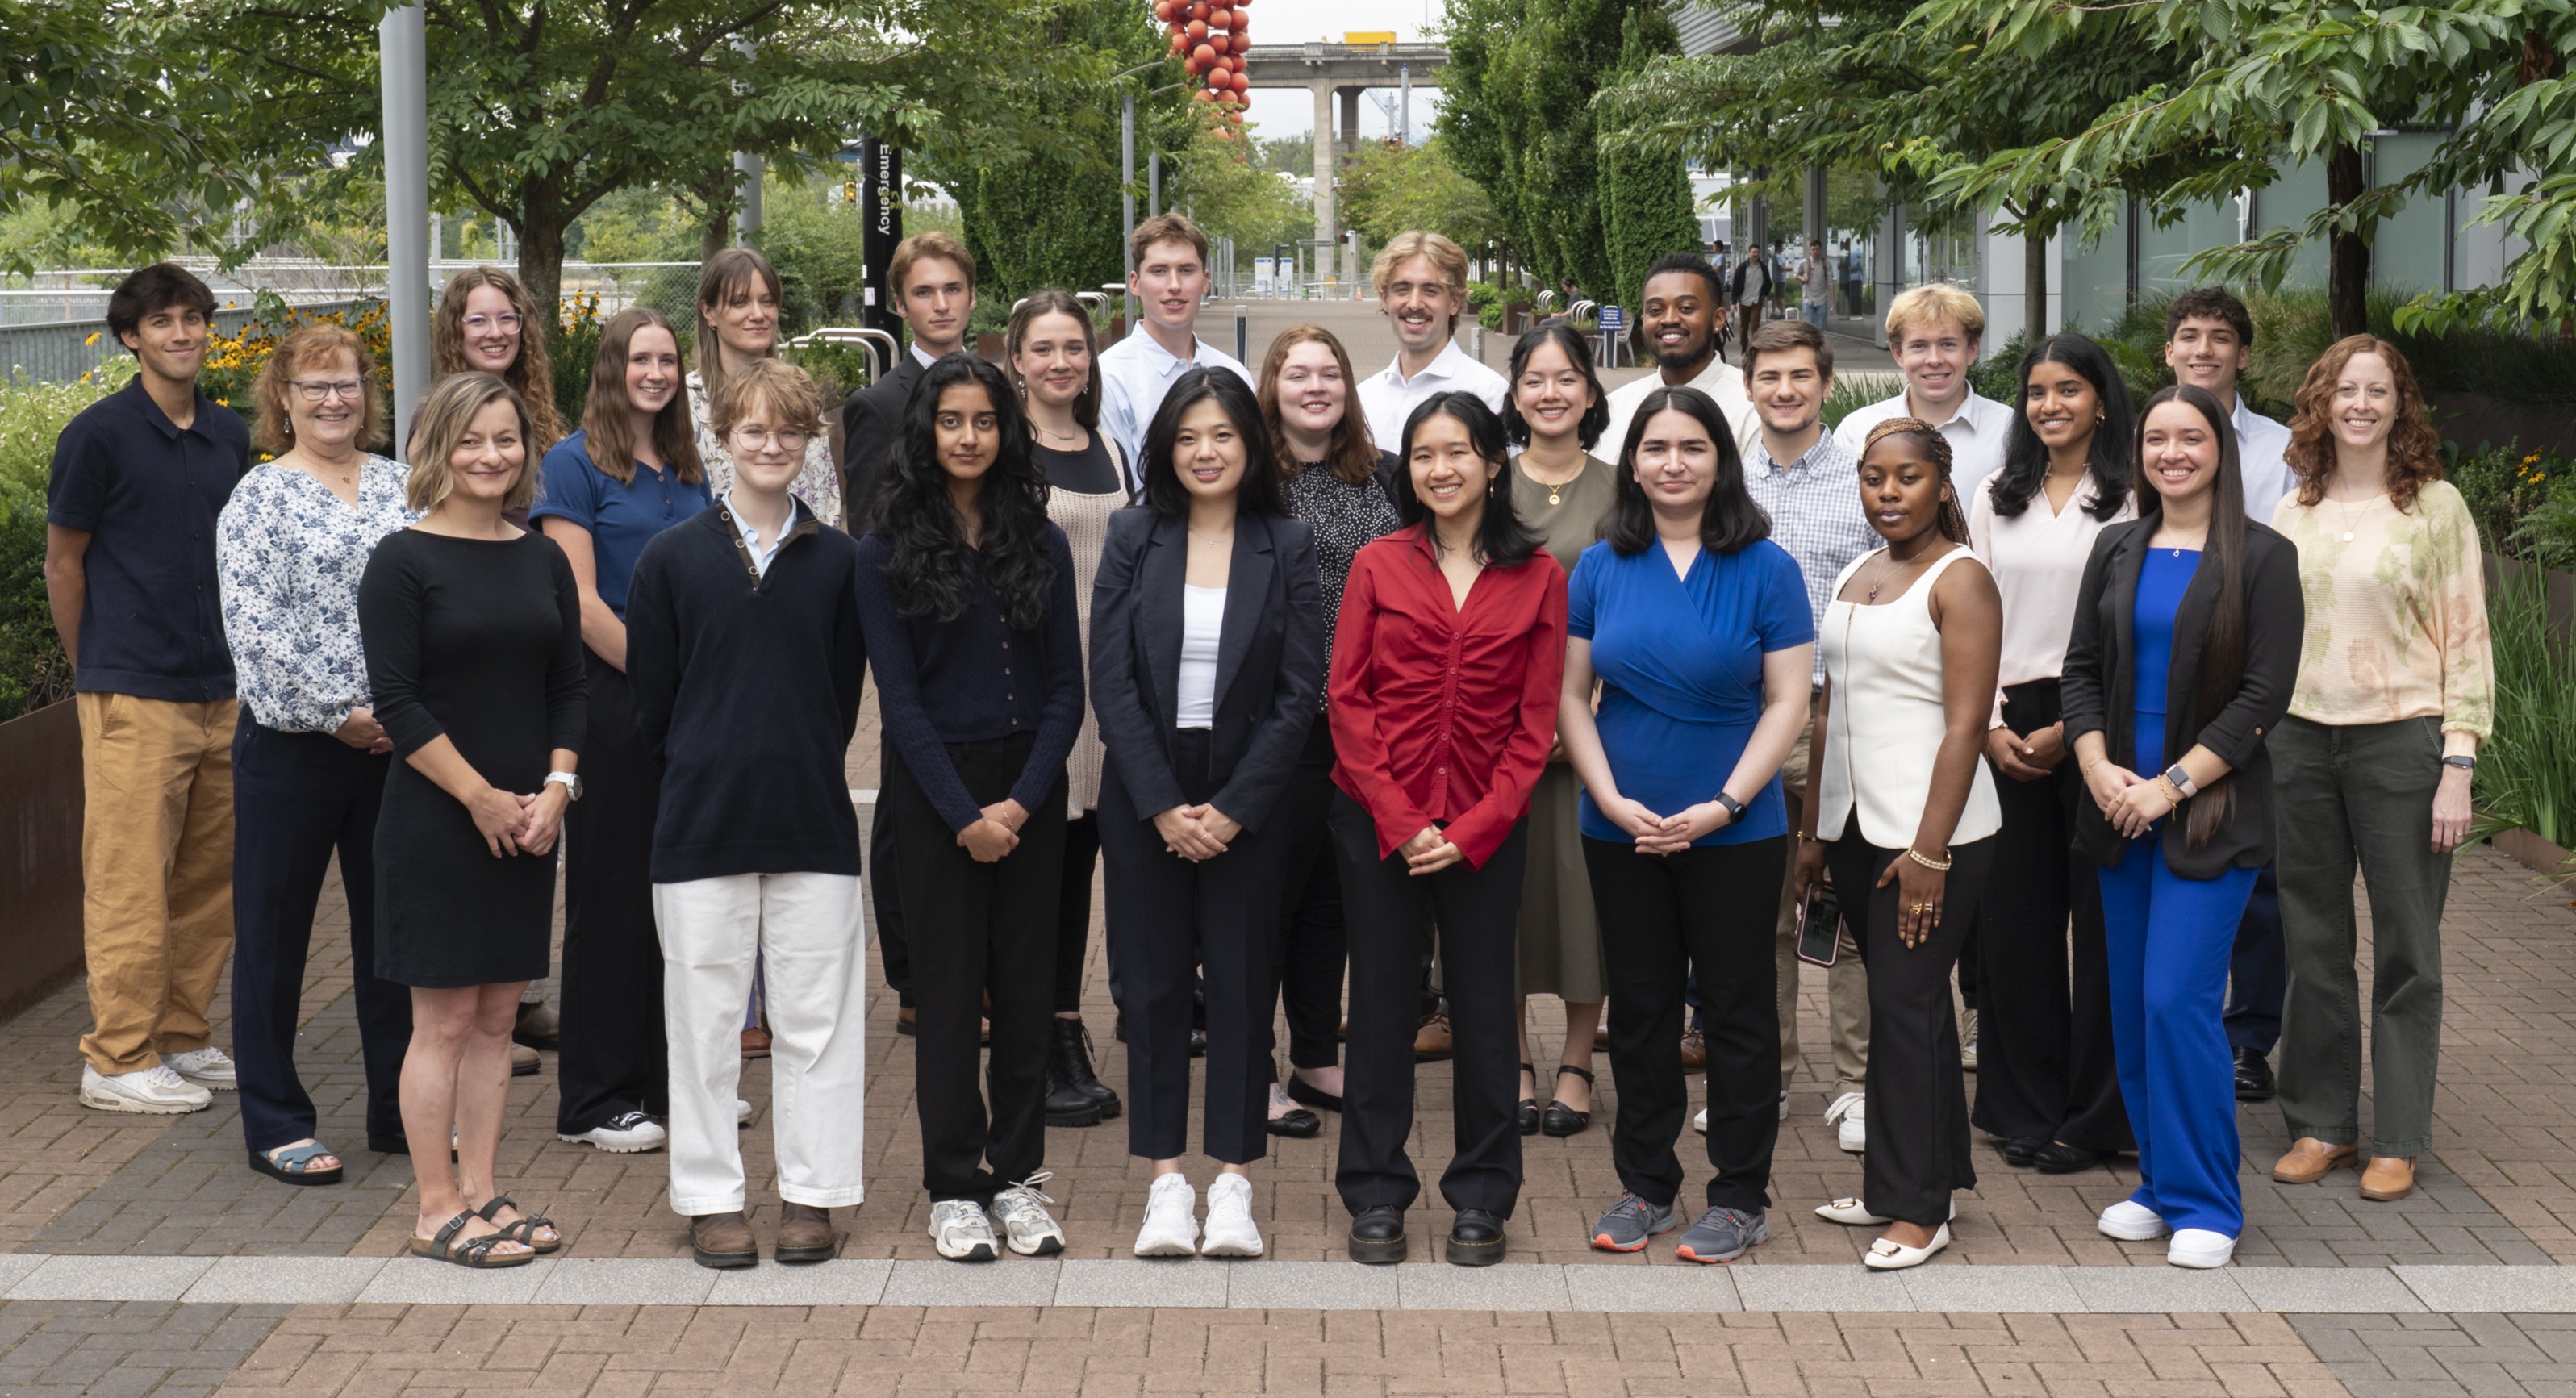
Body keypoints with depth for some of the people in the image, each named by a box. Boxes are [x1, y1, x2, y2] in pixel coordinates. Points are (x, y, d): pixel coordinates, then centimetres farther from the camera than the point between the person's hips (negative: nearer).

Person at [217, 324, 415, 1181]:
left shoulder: (397, 486, 9)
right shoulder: (261, 497, -5)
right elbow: (255, 630, -12)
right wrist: (339, 715, -14)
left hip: (396, 742, 5)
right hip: (293, 748, -4)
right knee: (274, 931, 4)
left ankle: (399, 1110, 22)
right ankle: (274, 1126, 14)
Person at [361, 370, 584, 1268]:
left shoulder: (543, 560, 10)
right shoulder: (403, 561, -7)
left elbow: (568, 687, 11)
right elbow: (396, 701, -12)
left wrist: (555, 788, -4)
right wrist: (483, 798, -14)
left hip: (526, 821, 5)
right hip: (436, 822, -5)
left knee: (497, 1015, 10)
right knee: (444, 1018, 0)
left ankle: (480, 1191, 18)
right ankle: (437, 1211, 8)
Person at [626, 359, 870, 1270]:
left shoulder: (839, 561, 3)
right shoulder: (671, 560, 0)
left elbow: (845, 692, 8)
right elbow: (651, 705, 4)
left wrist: (799, 769, 3)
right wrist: (706, 776, 4)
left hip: (813, 818, 1)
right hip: (702, 819, -1)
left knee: (815, 1013, 5)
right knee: (705, 1014, 5)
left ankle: (811, 1192, 16)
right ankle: (711, 1196, 16)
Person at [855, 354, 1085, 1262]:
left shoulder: (1042, 544, 6)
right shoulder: (888, 552, -1)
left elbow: (1067, 685, 3)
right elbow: (899, 696, -5)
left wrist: (1022, 801, -9)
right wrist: (964, 815, -11)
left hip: (1030, 787, 2)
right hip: (934, 789, -2)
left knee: (1027, 984, 5)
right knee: (950, 989, 1)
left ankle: (1017, 1175, 15)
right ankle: (955, 1187, 10)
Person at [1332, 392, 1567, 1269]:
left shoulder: (1538, 578, 2)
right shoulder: (1378, 566, 3)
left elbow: (1537, 721, 0)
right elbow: (1347, 699, -1)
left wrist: (1476, 827, -9)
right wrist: (1398, 820, -10)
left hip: (1487, 825, 0)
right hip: (1379, 820, 0)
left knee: (1484, 1006, 7)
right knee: (1381, 1004, 6)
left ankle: (1482, 1195, 20)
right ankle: (1376, 1193, 17)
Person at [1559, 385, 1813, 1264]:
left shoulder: (1765, 567, -5)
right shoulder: (1601, 566, 2)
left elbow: (1787, 704, -6)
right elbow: (1571, 695, 3)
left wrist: (1723, 804, -16)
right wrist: (1610, 797, -10)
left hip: (1734, 832, -3)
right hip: (1621, 830, 3)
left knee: (1738, 1010, 5)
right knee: (1639, 1009, 12)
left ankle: (1740, 1199, 16)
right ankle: (1644, 1186, 24)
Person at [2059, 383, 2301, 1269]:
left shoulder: (2261, 558, -4)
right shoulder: (2117, 551, 10)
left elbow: (2265, 695, -9)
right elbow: (2081, 668, 10)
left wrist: (2172, 785, -14)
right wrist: (2100, 770, -7)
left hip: (2210, 811, -5)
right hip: (2120, 808, 5)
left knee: (2178, 999, -11)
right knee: (2132, 1006, 8)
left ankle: (2206, 1204, 0)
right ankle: (2159, 1185, 20)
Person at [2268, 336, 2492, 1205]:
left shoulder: (2434, 505, -1)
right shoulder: (2294, 513, 10)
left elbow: (2466, 641, -4)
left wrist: (2458, 766, -10)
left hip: (2399, 740, -3)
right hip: (2302, 741, 4)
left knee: (2405, 945, 3)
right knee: (2313, 943, 8)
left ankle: (2398, 1139, 13)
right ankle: (2321, 1124, 20)